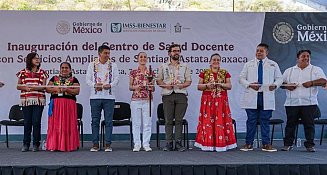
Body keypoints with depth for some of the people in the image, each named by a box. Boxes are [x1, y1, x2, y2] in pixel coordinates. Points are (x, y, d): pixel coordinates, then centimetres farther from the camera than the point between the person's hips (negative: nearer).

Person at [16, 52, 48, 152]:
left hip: (39, 100, -1)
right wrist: (25, 88, -9)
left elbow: (44, 87, 2)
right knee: (27, 122, 3)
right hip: (26, 100, 1)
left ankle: (36, 144, 5)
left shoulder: (42, 73, 8)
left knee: (36, 122, -3)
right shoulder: (23, 72, 10)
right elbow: (18, 86, 10)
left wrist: (34, 88, -15)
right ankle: (26, 144, 12)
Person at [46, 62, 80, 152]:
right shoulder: (54, 78, 17)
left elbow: (77, 91, -3)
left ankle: (68, 145, 3)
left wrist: (66, 89, -17)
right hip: (56, 104, 2)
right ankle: (54, 145, 3)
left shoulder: (74, 79, 10)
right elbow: (47, 89, 9)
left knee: (68, 125, -3)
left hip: (69, 104, -2)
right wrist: (55, 89, -11)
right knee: (55, 124, -2)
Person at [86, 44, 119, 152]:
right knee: (95, 121, 3)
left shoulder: (113, 65, 9)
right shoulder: (92, 65, 9)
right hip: (95, 96, 0)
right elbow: (88, 79, 5)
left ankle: (108, 144, 6)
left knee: (108, 121, 0)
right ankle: (95, 144, 10)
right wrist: (95, 85, -14)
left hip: (109, 96, 0)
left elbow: (116, 79, 3)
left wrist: (110, 85, -16)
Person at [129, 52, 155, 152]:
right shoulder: (133, 72, 6)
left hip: (147, 100, 1)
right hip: (136, 100, 0)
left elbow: (153, 89, 11)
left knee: (147, 123, 2)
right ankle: (137, 144, 11)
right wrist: (135, 87, -13)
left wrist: (151, 87, -11)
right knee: (136, 123, 2)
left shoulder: (150, 73, 8)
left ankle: (146, 144, 11)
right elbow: (130, 87, 7)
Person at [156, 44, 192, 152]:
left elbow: (188, 81, 10)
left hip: (181, 94, 0)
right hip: (167, 94, 0)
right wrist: (166, 85, -8)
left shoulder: (185, 66, 16)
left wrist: (181, 85, -10)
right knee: (168, 120, -2)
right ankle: (169, 143, 2)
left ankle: (178, 143, 2)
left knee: (179, 120, -2)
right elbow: (158, 80, 11)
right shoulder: (163, 67, 16)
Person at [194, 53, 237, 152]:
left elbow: (229, 86, 4)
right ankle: (208, 144, 2)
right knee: (207, 121, -3)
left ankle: (221, 144, 3)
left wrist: (221, 84, -14)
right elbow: (199, 86, 4)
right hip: (207, 101, 0)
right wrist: (207, 85, -13)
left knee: (221, 121, -3)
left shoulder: (225, 73, 9)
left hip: (221, 101, 1)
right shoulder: (204, 73, 7)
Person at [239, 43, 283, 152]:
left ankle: (266, 144, 9)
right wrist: (249, 85, -11)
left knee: (265, 120, 3)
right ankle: (249, 143, 9)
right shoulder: (248, 64, 12)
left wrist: (275, 85, -11)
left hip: (267, 97, 0)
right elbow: (241, 78, 8)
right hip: (251, 97, 0)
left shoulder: (273, 65, 12)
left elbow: (279, 78, 11)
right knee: (251, 120, 2)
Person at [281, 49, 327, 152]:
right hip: (292, 103, 2)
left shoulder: (316, 70, 10)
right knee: (290, 124, 3)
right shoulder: (289, 71, 16)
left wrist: (312, 83, -16)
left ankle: (310, 145, 8)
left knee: (309, 124, -1)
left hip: (309, 103, -1)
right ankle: (288, 144, 10)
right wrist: (287, 86, -6)